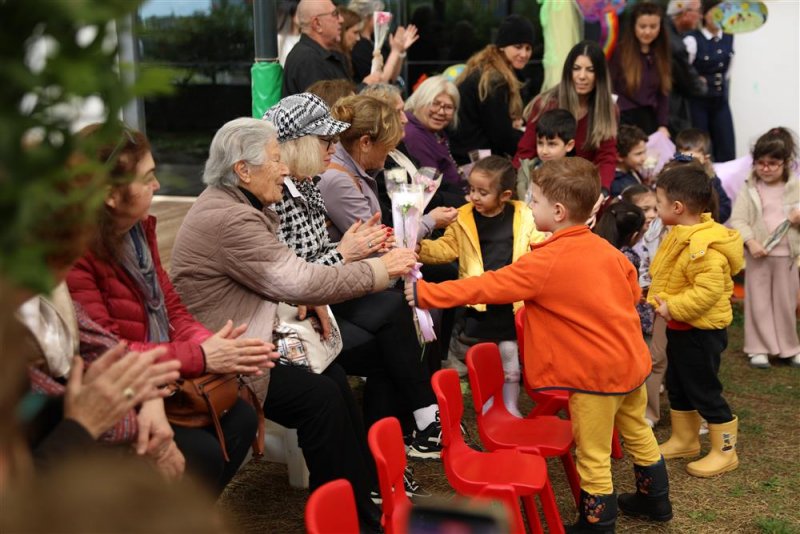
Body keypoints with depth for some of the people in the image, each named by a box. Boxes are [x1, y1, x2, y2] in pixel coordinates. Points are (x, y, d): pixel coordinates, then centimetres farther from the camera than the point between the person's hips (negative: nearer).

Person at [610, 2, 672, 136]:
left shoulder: (662, 55, 10)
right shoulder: (620, 52, -5)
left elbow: (664, 93, 13)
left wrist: (663, 125, 3)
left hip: (649, 120, 5)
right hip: (623, 119, -5)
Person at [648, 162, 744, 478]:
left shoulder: (704, 247, -28)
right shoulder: (681, 236, 4)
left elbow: (708, 291, -33)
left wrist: (672, 308, -29)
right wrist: (660, 298, 7)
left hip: (701, 331, -10)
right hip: (680, 328, 10)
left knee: (704, 390, 2)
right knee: (677, 386, 20)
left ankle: (725, 452, 16)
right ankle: (685, 440, 36)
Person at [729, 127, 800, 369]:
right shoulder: (749, 190, -4)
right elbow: (738, 220, -8)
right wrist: (751, 242, -22)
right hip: (758, 255, -1)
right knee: (759, 302, 6)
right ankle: (759, 348, 16)